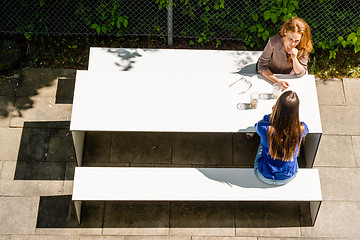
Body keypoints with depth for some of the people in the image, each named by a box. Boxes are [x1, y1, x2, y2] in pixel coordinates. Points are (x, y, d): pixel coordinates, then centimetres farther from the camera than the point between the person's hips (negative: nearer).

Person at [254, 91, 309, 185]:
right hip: (288, 177, 1)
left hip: (265, 177, -1)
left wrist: (272, 113, -8)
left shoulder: (264, 128, -34)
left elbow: (257, 125, -5)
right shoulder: (301, 129, -29)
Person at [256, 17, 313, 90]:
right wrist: (277, 81, -31)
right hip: (271, 78, -1)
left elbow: (300, 74, -12)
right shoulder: (274, 42, -22)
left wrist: (294, 58, -30)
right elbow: (261, 66, -18)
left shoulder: (303, 47, -15)